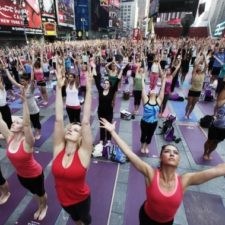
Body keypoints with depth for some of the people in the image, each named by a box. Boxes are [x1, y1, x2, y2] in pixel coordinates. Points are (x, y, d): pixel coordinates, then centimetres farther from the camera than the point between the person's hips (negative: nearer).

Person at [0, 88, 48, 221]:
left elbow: (27, 123, -48)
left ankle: (45, 207, 54)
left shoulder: (27, 142, -32)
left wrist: (24, 101, -57)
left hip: (35, 174, -6)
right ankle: (40, 206, 59)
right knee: (34, 192, 31)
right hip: (21, 175, 6)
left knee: (41, 193, 23)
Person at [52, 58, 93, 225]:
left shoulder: (83, 153, -29)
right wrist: (59, 87, -32)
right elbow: (59, 119, -29)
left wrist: (89, 89, -40)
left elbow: (86, 122, -37)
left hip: (81, 198, -3)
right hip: (63, 198, 3)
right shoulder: (59, 149, -21)